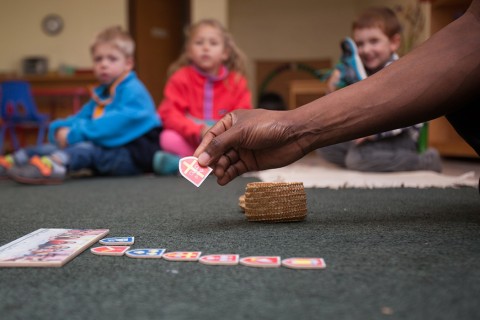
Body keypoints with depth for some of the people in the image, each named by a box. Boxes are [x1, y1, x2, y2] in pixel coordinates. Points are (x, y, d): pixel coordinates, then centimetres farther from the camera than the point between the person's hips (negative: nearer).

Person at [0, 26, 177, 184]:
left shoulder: (133, 91, -10)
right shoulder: (100, 94, 19)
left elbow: (118, 123, -26)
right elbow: (81, 117, 12)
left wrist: (75, 134, -26)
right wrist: (60, 129, -12)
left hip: (133, 154, -9)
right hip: (108, 148, 9)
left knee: (87, 148, -33)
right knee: (55, 146, -3)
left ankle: (52, 167, -60)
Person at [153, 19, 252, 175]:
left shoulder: (237, 81, 0)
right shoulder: (181, 78, -4)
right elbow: (169, 113, -13)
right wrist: (198, 131, -28)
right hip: (189, 141, -2)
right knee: (168, 138, -31)